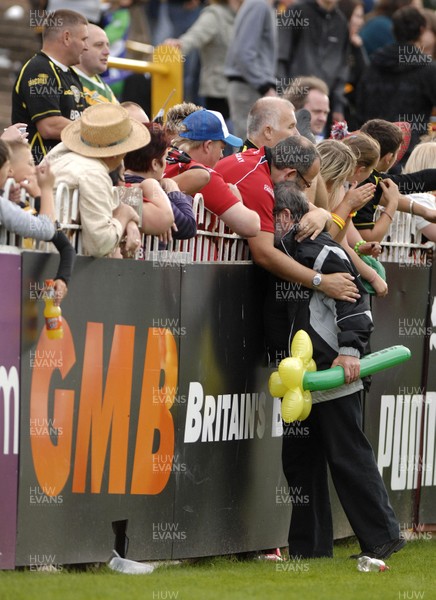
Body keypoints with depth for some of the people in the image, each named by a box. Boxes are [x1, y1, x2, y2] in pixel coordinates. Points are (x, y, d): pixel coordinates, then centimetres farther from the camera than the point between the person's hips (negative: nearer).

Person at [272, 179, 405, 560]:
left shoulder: (317, 248, -11)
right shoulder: (287, 252, 17)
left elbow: (352, 294, -17)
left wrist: (349, 349, -22)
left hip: (334, 373, -10)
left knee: (348, 457, -6)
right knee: (300, 459, 10)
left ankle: (382, 537, 0)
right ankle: (310, 547, 15)